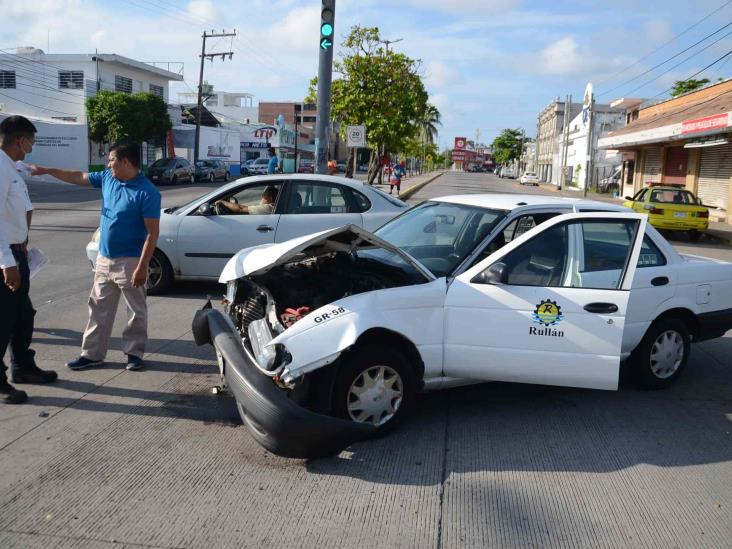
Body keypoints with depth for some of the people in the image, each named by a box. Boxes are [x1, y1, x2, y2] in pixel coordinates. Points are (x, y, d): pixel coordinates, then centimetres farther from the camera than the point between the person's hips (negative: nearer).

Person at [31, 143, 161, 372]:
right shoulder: (107, 178, 4)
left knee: (136, 311, 6)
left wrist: (142, 267, -22)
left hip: (129, 262, -7)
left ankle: (134, 353, 20)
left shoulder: (147, 192, -18)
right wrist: (46, 170, 21)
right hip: (104, 259, 7)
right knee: (99, 309, 13)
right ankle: (92, 354, 22)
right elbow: (78, 177, 21)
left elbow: (152, 233, -20)